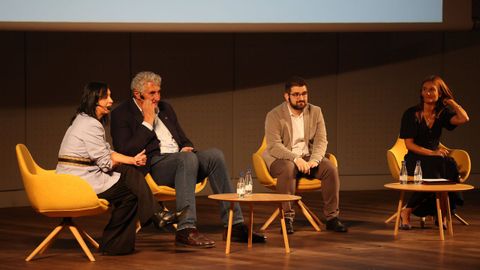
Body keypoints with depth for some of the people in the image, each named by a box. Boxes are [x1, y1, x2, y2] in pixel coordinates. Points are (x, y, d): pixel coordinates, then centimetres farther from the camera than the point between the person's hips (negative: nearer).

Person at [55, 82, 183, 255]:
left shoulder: (84, 120, 17)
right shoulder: (90, 125, -17)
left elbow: (107, 152, 15)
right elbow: (106, 162, -16)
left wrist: (133, 160, -1)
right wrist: (131, 161, 4)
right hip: (80, 182, -10)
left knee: (131, 174, 4)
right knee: (129, 194, -5)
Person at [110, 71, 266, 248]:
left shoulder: (165, 108, 24)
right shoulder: (121, 114, 3)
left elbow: (183, 139, 28)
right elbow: (125, 151, -10)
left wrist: (186, 147, 2)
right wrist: (147, 122, -8)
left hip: (180, 159, 7)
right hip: (152, 166, -7)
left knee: (214, 155, -20)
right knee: (188, 158, -35)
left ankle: (234, 224, -22)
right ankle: (186, 230, -43)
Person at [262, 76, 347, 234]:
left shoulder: (315, 112, 4)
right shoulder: (274, 115, -8)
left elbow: (321, 141, -1)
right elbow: (274, 146, -17)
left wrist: (314, 160, -22)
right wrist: (296, 159, -32)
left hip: (307, 158, 4)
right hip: (281, 159, -4)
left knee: (330, 168, -23)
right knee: (288, 168, -37)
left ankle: (332, 217, -15)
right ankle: (287, 217, -30)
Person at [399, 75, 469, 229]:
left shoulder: (442, 114, 9)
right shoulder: (411, 114, -1)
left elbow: (464, 119, -12)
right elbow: (409, 144, -5)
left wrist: (450, 101, 1)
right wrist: (431, 153, -16)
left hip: (435, 157, 4)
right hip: (415, 158, -4)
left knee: (449, 166, -33)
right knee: (431, 177, -37)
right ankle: (406, 212, -17)